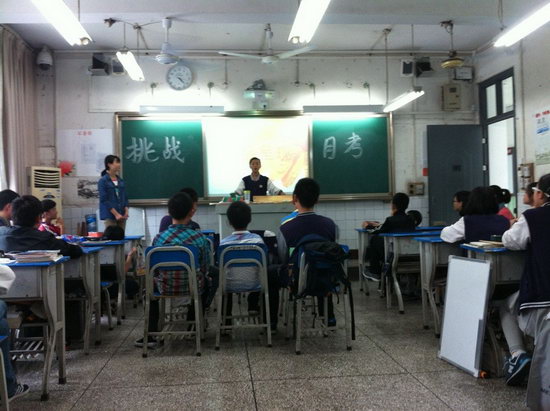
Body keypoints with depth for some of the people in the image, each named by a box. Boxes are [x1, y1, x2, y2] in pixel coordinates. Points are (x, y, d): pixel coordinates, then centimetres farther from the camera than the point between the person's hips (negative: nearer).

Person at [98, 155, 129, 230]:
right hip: (110, 216, -5)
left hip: (122, 215, 5)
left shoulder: (121, 181, 11)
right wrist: (116, 214, -15)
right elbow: (104, 200, -10)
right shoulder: (103, 181, -5)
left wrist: (126, 211, -4)